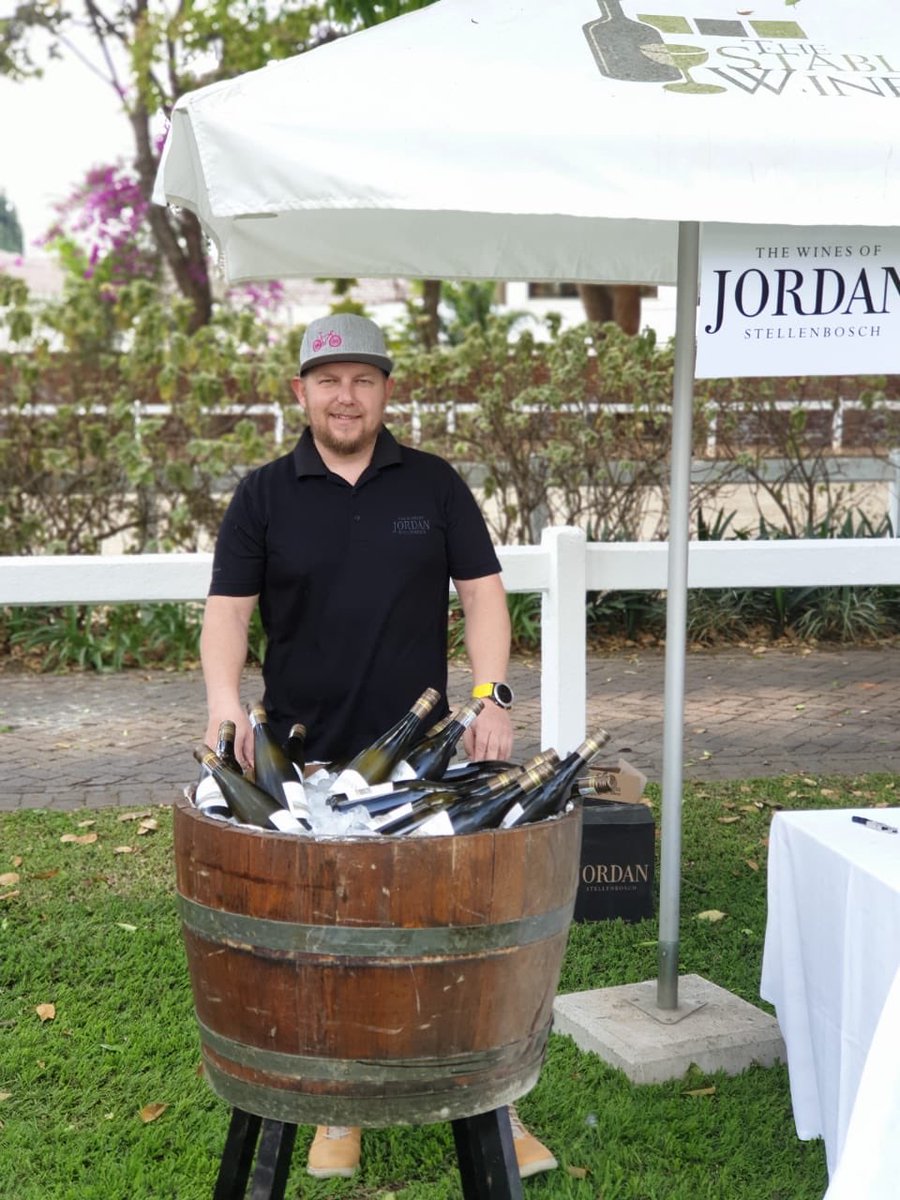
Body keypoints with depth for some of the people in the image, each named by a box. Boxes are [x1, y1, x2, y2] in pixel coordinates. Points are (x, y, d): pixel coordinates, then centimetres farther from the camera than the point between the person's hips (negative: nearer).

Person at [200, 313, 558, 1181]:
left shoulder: (433, 485, 4)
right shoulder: (263, 496, 2)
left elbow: (481, 593, 3)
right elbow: (228, 608, -3)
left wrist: (492, 698, -11)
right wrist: (224, 700, -21)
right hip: (303, 764, 0)